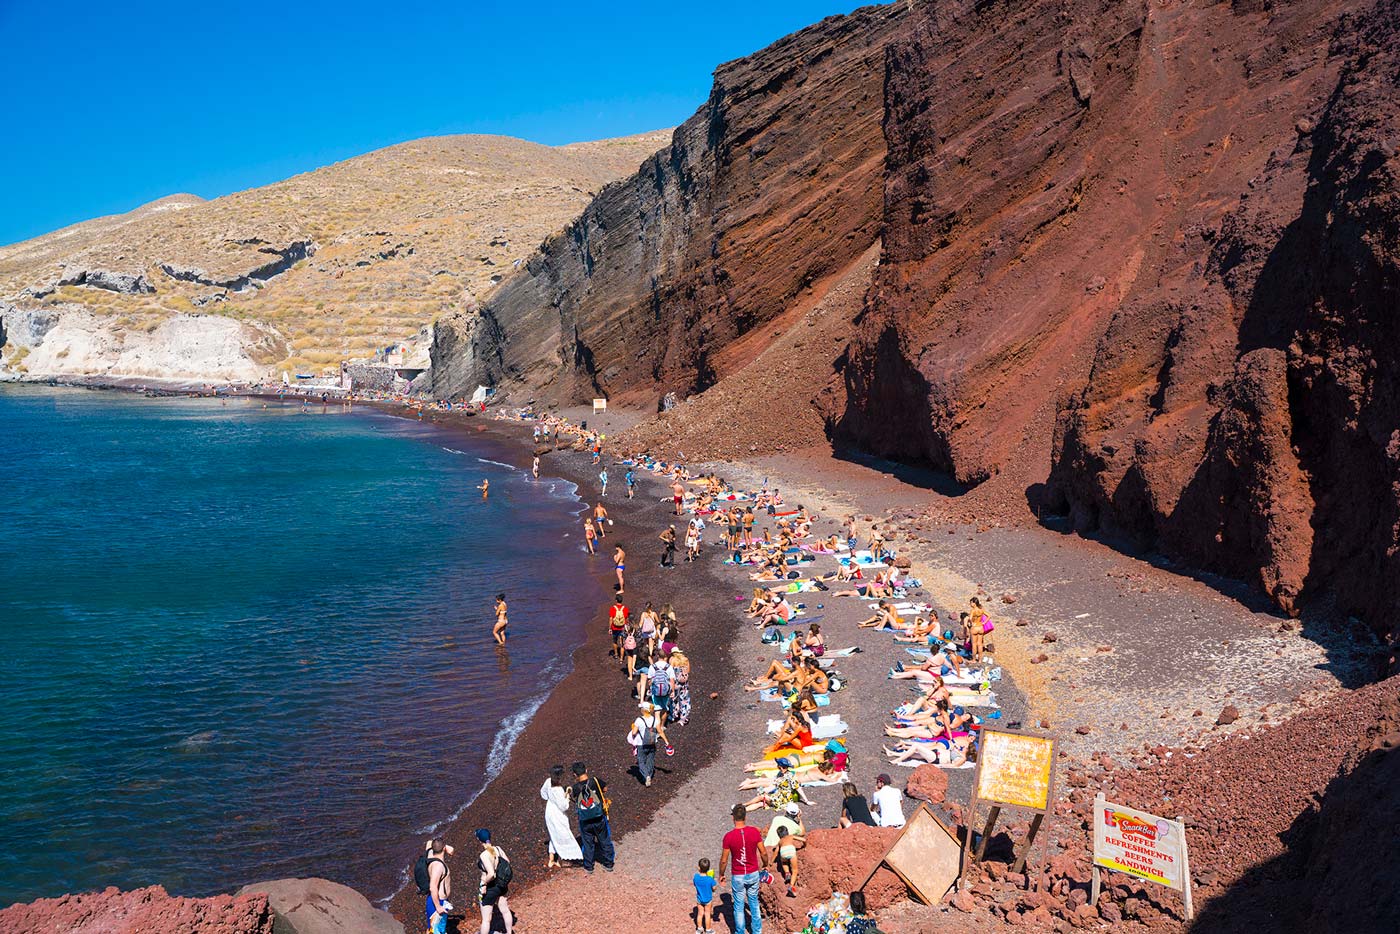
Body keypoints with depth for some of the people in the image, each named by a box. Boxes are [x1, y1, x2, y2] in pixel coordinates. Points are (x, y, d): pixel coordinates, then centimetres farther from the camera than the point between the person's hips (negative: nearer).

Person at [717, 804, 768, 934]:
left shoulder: (728, 836, -18)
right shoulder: (755, 832, -14)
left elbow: (724, 860, -11)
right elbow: (763, 853, -5)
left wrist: (721, 875, 6)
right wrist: (765, 865, 15)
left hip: (738, 877, -2)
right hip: (754, 874, 2)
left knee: (739, 906, 14)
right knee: (754, 903, 22)